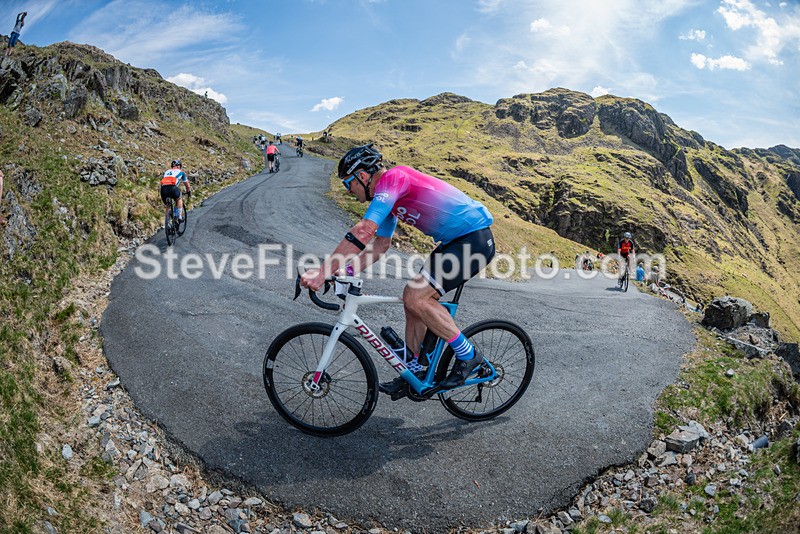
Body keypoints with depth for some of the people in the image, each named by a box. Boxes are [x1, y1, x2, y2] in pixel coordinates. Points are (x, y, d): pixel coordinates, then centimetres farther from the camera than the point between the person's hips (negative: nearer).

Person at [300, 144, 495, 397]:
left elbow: (363, 231, -27)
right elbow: (380, 244, 16)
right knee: (414, 299, 9)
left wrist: (323, 272, -25)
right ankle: (412, 373, 21)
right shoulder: (388, 196, 14)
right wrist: (344, 270, 4)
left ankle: (468, 355, 0)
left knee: (415, 297, -16)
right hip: (458, 241, 10)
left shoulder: (392, 178, -17)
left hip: (475, 239, -10)